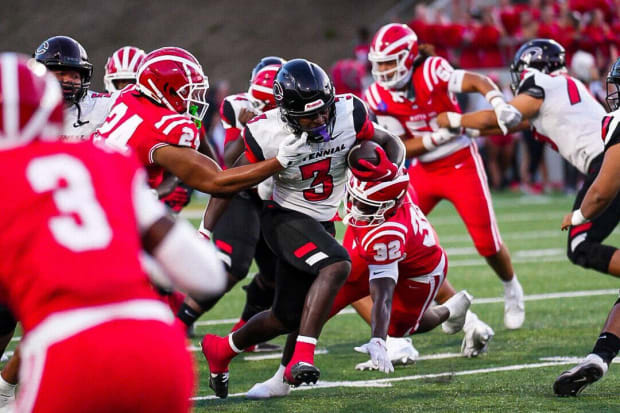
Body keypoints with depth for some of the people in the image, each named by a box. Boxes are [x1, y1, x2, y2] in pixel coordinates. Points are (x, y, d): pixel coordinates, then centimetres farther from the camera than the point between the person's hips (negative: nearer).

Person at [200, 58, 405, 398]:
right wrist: (205, 232, -11)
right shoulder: (267, 135, -24)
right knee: (337, 266, -33)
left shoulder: (348, 113, -16)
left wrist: (388, 166, -22)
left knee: (288, 317, 13)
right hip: (284, 217, -6)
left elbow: (391, 144, 0)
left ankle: (221, 350, 37)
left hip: (321, 223, 6)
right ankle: (301, 358, -32)